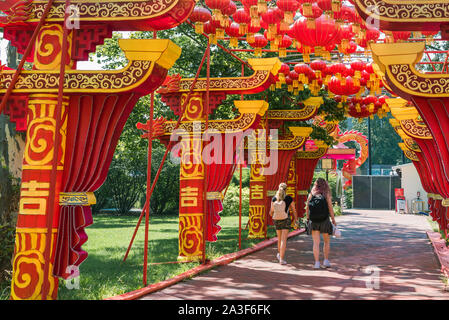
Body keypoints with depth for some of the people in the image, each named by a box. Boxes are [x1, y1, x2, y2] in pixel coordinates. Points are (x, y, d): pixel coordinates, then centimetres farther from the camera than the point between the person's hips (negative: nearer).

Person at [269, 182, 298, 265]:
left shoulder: (274, 199, -4)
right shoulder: (289, 199, -9)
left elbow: (271, 211, 2)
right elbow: (294, 211, -2)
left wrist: (272, 216, 25)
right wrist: (296, 220, 13)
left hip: (276, 220, 3)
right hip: (286, 220, -3)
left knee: (280, 238, 24)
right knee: (284, 240, -4)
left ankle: (279, 253, 40)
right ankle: (282, 259, -10)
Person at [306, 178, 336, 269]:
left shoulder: (311, 194, 3)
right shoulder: (327, 195, -3)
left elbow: (307, 208, 4)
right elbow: (330, 209, -6)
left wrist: (308, 218, 17)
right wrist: (333, 220, 3)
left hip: (314, 221, 1)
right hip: (325, 221, -1)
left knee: (316, 243, 4)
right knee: (327, 242, 16)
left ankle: (317, 263, 0)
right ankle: (326, 260, 12)